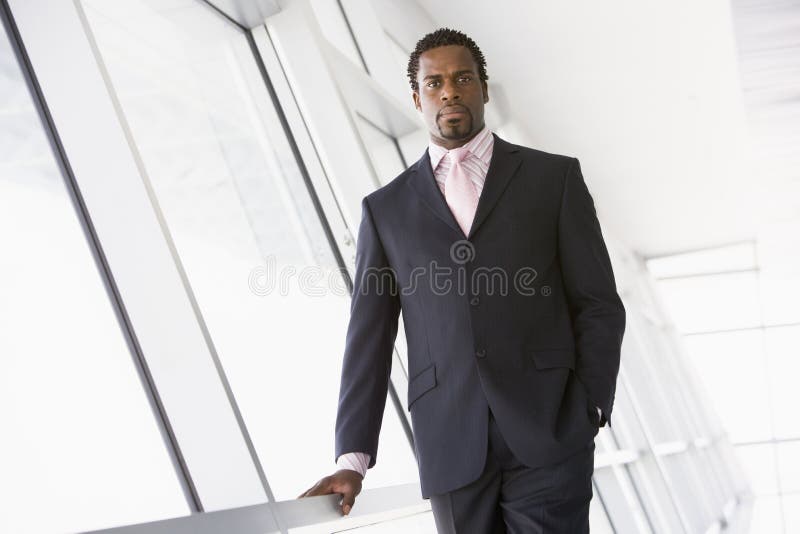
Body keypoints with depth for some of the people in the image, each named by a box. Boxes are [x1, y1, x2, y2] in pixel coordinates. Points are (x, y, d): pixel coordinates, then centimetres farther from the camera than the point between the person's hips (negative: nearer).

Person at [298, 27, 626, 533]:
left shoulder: (554, 177, 9)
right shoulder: (386, 209, 14)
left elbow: (598, 306, 6)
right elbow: (370, 339, 11)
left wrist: (588, 412, -7)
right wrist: (352, 459, 3)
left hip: (548, 434, -2)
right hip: (451, 449, 2)